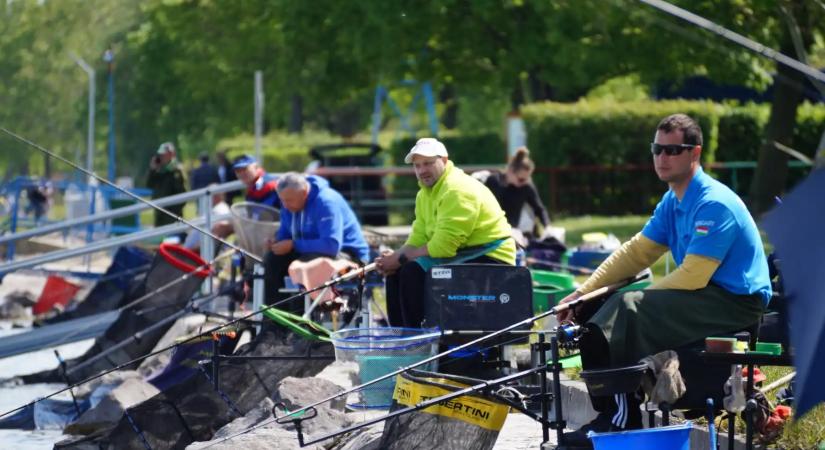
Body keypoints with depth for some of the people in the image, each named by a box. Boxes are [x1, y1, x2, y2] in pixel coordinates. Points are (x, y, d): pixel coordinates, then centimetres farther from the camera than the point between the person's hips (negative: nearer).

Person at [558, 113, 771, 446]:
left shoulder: (713, 205, -19)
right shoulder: (673, 201, 10)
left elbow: (691, 277, -22)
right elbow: (635, 253, 11)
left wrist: (639, 299, -14)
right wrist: (582, 293, 2)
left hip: (737, 303, -10)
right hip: (709, 293, 10)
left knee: (629, 311, -27)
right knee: (595, 314, 0)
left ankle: (622, 421, -19)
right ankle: (609, 410, 1)